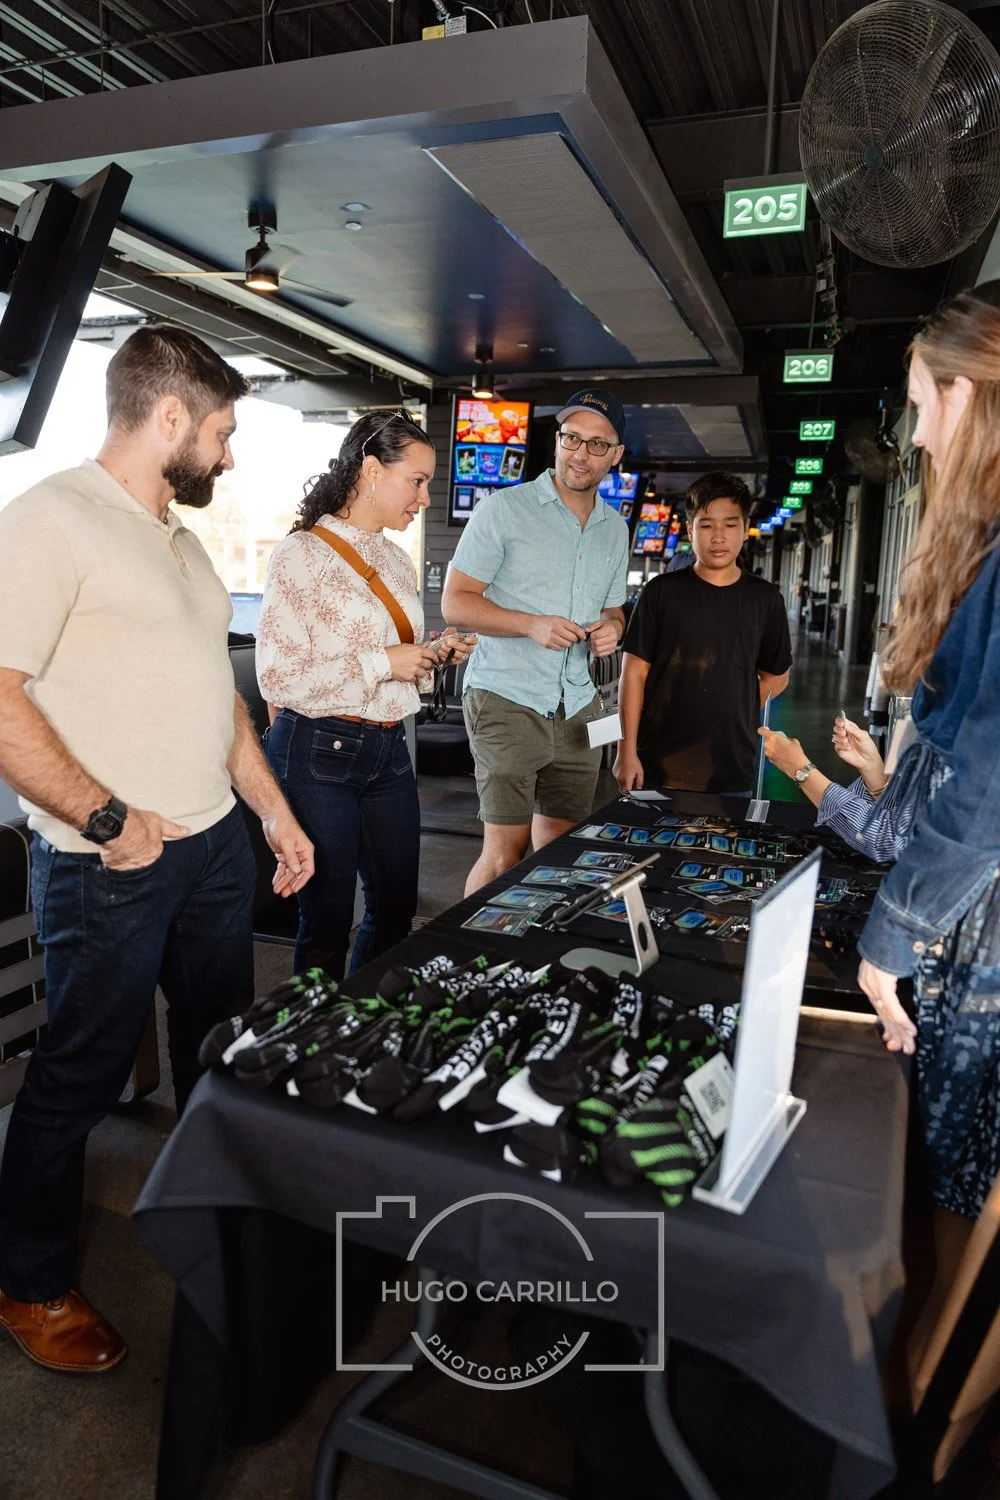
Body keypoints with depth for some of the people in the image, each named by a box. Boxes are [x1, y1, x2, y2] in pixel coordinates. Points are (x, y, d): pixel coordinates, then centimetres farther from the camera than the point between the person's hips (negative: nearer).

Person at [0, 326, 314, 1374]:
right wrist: (107, 819, -20)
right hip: (112, 864, -8)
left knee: (223, 1043, 19)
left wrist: (272, 809, 17)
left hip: (214, 844, 8)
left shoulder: (181, 540, 15)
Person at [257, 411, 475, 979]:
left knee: (396, 908, 15)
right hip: (320, 753, -7)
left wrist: (434, 654, 2)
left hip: (390, 749, 7)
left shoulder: (398, 560, 12)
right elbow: (278, 677, -18)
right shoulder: (302, 554, -11)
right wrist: (384, 663, -18)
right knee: (327, 921, 5)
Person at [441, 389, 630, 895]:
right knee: (505, 851, -9)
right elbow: (455, 602, -6)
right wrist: (532, 624, -20)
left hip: (577, 706, 6)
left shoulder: (616, 529, 14)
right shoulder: (504, 509, -4)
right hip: (507, 700, -6)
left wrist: (611, 627, 0)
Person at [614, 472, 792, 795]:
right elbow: (635, 674, -1)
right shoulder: (662, 591, 0)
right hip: (658, 765, -1)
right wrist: (627, 751, -6)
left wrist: (730, 712, 2)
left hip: (732, 770, 2)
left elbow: (776, 677, 15)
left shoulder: (765, 599, 5)